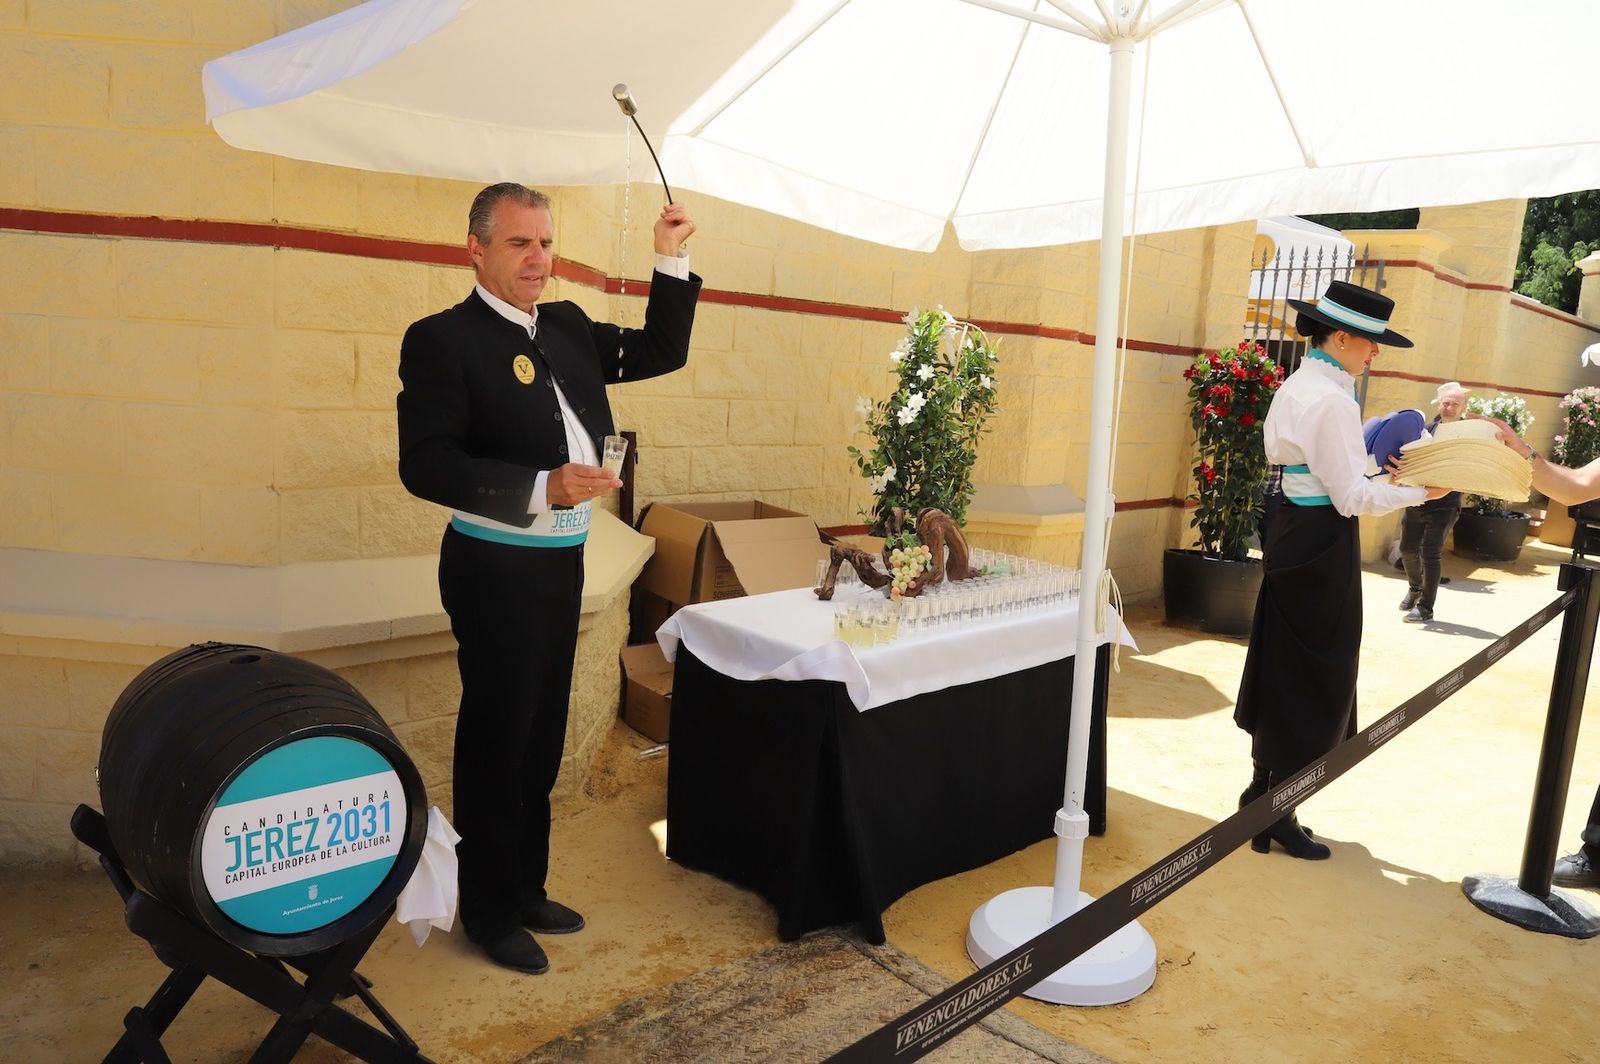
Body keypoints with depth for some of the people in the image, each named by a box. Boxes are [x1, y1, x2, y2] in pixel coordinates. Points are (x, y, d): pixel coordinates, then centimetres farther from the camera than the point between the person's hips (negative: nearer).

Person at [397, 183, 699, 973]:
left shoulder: (567, 327, 9)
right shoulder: (442, 339, -12)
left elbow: (661, 352, 13)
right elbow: (425, 465, -19)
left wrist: (670, 260, 3)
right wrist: (541, 487, -28)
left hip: (561, 562, 7)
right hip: (495, 567, -7)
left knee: (541, 737, 16)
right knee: (495, 740, 5)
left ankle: (526, 889, 34)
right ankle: (489, 910, 24)